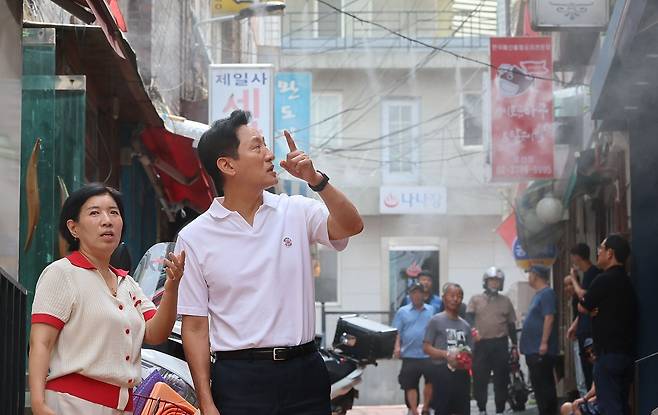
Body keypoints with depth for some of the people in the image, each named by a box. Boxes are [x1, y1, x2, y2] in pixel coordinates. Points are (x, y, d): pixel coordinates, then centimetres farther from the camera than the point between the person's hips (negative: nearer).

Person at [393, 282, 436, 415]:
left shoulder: (432, 310, 8)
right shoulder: (402, 312, 8)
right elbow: (397, 332, 4)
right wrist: (397, 346, -10)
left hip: (429, 355, 0)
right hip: (409, 355, 0)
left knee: (431, 382, -5)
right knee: (410, 385, 4)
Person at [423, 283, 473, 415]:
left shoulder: (465, 325, 15)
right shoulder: (436, 321, -3)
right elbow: (426, 347, -6)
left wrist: (467, 359, -5)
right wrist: (447, 355, -19)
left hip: (462, 374, 6)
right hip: (443, 372, -6)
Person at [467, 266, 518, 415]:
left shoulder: (505, 301, 13)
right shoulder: (475, 299, 8)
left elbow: (511, 325, 15)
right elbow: (469, 317, -5)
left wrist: (514, 345, 11)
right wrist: (473, 330, -25)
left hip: (500, 344, 1)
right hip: (481, 344, -1)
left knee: (501, 378, 2)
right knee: (479, 379, -1)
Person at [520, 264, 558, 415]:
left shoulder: (547, 294, -12)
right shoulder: (538, 294, 19)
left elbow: (549, 318, -20)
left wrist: (544, 343, -24)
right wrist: (524, 345, 22)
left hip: (541, 350, -10)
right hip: (533, 349, 10)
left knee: (543, 385, -10)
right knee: (539, 385, 12)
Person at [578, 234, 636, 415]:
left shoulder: (604, 280, -14)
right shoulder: (625, 281, 14)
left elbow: (583, 307, -5)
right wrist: (598, 310, 1)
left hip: (608, 352, -9)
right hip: (626, 351, 9)